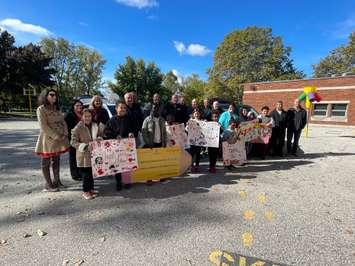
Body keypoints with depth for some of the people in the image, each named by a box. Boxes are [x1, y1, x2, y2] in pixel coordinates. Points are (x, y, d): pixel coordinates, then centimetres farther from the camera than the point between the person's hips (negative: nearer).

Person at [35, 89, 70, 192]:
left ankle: (56, 181, 26)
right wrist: (56, 136, -17)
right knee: (46, 163, 6)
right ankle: (48, 185, 14)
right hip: (48, 139, -6)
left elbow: (63, 122, 9)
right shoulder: (41, 109, -9)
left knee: (56, 161, 14)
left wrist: (65, 134, -5)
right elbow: (44, 126, -16)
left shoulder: (56, 108, 12)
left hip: (59, 139, 7)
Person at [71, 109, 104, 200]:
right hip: (83, 155, -5)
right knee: (86, 174, 3)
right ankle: (85, 191, 19)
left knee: (92, 172, 14)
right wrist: (85, 146, -22)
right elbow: (73, 142, -11)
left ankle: (91, 189, 30)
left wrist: (99, 139, -6)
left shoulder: (95, 126, 6)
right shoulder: (77, 128, -9)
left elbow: (100, 135, 18)